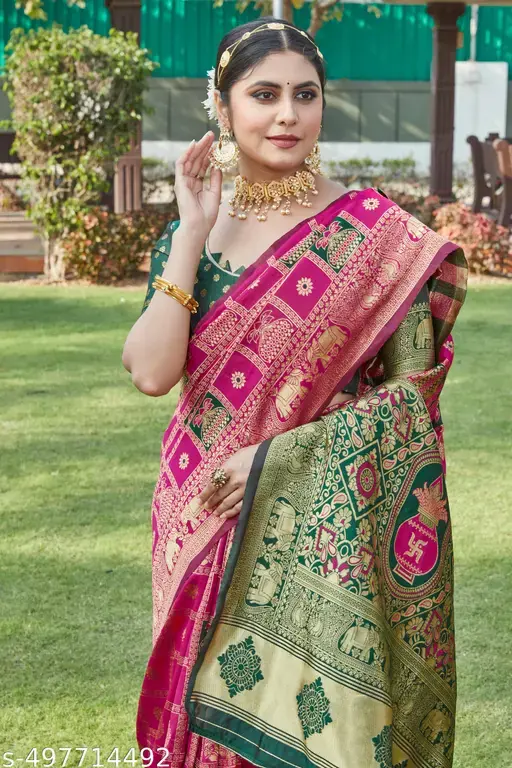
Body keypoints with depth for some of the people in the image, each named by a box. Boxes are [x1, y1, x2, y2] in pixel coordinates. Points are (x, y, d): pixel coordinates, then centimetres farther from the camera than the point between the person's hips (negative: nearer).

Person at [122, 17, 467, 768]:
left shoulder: (375, 233, -7)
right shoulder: (188, 233, 4)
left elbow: (414, 393, -10)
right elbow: (151, 371, -9)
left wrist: (276, 457, -17)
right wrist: (192, 234, -11)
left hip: (327, 532, -3)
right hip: (202, 530, 4)